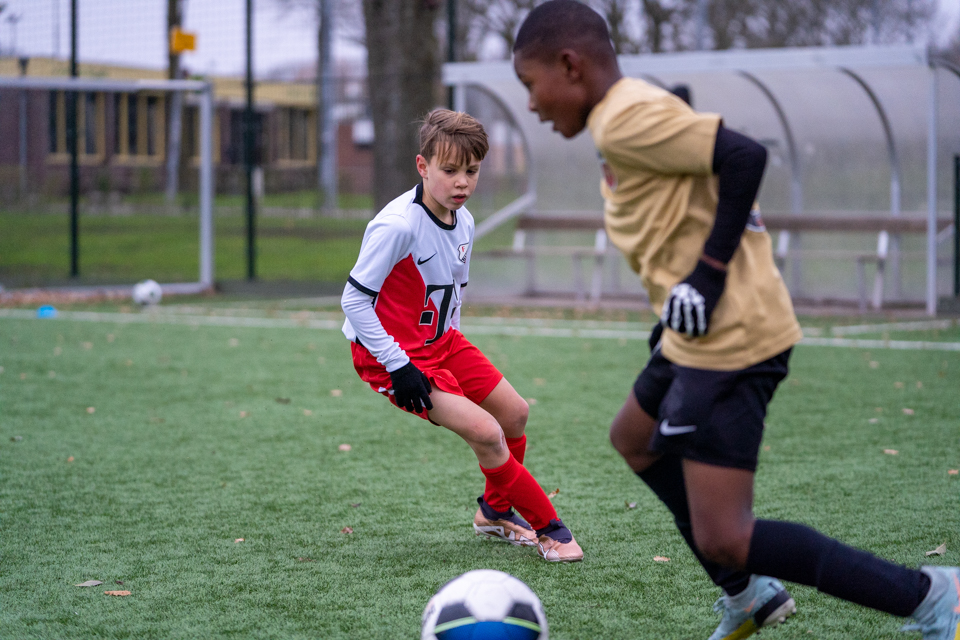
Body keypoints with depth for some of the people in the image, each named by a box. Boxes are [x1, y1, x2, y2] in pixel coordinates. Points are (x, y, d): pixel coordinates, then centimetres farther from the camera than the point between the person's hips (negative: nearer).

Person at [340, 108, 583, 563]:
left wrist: (448, 340, 11)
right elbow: (354, 299, -24)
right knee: (486, 432, -17)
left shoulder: (464, 222, -1)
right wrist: (397, 365, -23)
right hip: (391, 354, -8)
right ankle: (547, 527, -1)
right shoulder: (397, 225, -26)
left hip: (439, 341, 9)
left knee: (514, 412, 11)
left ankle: (495, 510, 34)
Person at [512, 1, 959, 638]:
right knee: (635, 437, 32)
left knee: (723, 539, -10)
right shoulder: (635, 112, 14)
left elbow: (745, 155, -24)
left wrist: (708, 272, -21)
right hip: (702, 331, 11)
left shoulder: (624, 119, -16)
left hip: (728, 340, -11)